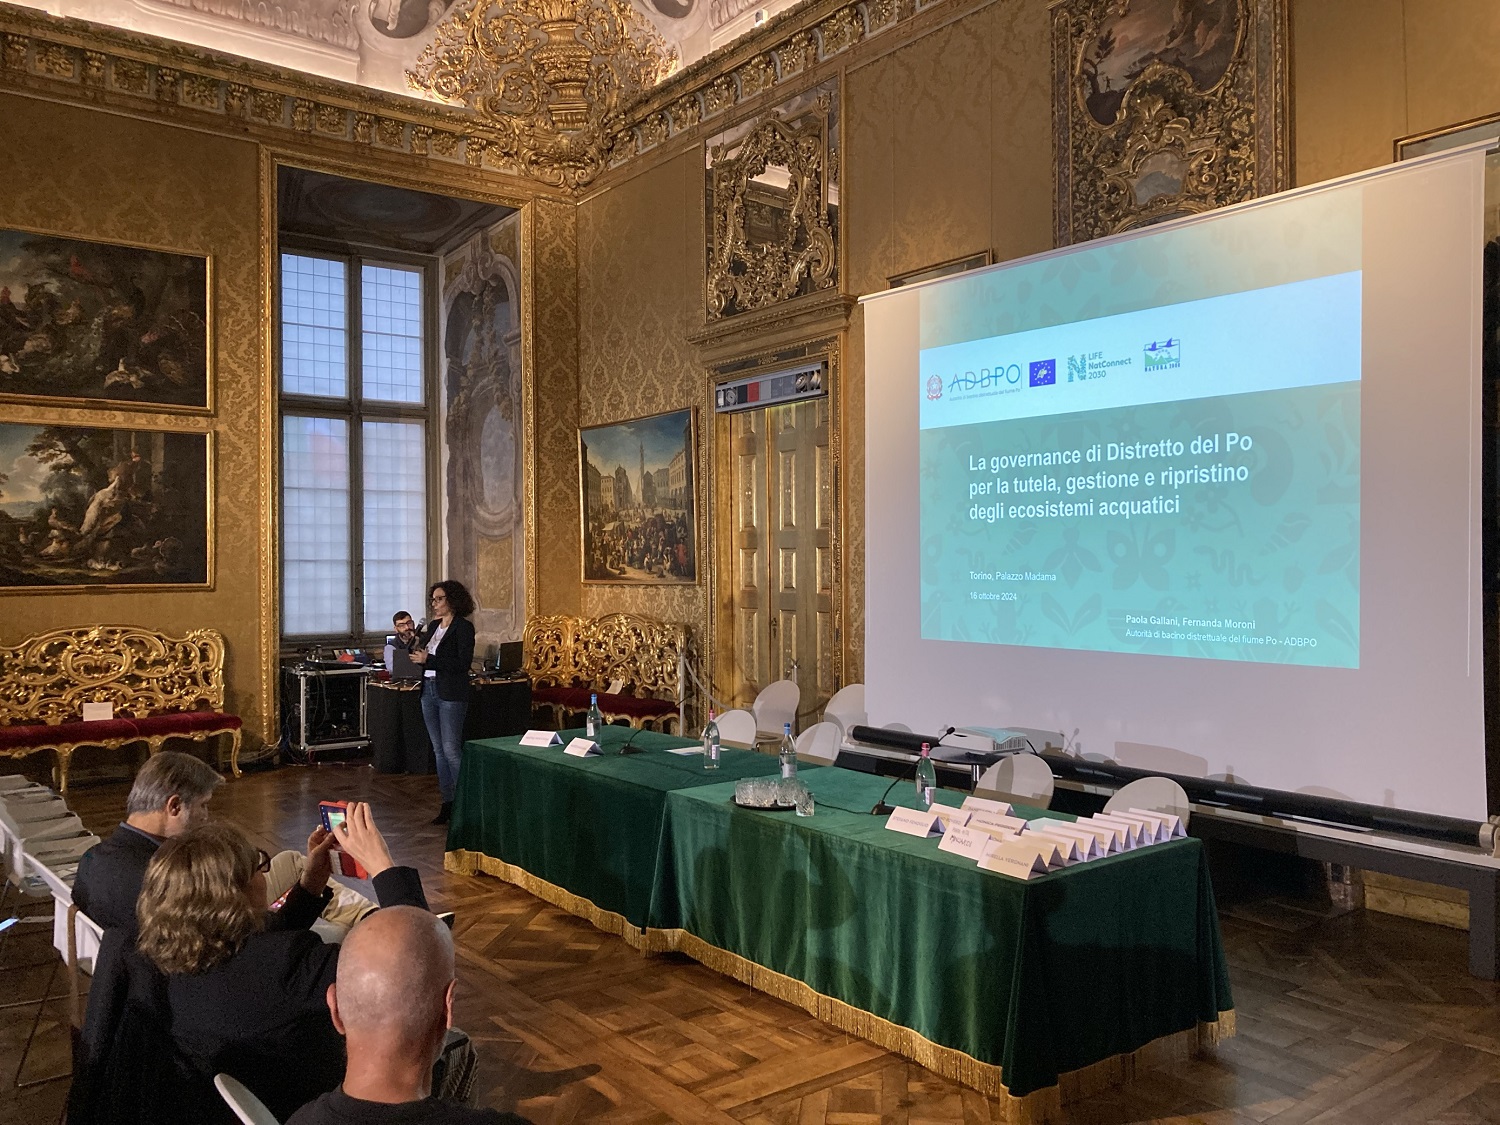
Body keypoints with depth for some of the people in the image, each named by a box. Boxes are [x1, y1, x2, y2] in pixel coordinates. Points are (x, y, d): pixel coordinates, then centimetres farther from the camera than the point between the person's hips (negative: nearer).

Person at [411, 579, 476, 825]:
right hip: (429, 691, 8)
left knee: (451, 750, -8)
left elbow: (463, 664, -17)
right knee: (439, 750, 11)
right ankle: (447, 803, 17)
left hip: (451, 694, -8)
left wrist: (428, 660, -18)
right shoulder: (433, 625, 14)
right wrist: (415, 654, -4)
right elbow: (423, 653, 18)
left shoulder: (463, 627, -9)